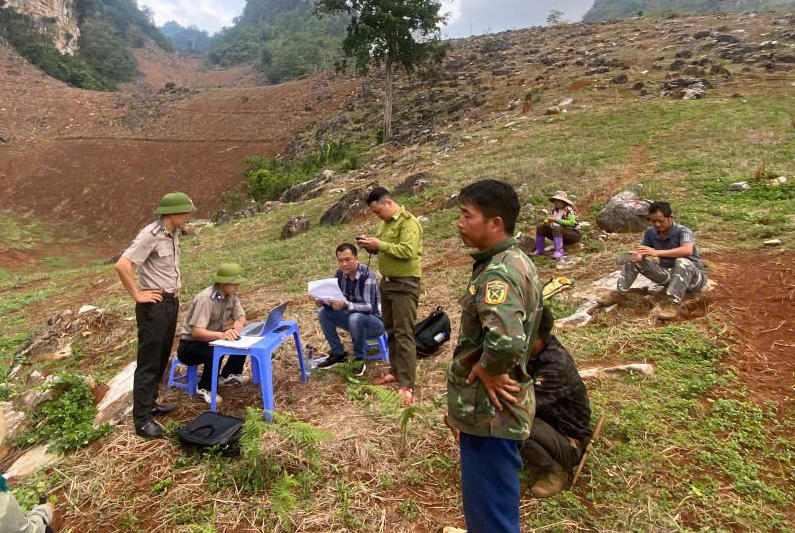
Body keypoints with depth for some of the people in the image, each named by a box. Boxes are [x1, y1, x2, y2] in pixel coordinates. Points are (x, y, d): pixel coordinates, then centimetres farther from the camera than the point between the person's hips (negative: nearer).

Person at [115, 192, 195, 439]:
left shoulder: (174, 233, 8)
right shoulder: (151, 235, -19)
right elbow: (122, 265, -26)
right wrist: (137, 295, -20)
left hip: (171, 301, 9)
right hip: (154, 305, -9)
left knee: (162, 358, 17)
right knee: (148, 362, -3)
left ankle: (150, 404, 32)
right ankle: (142, 420, 6)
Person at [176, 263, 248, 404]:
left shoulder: (231, 294, -5)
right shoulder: (205, 298, -29)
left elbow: (241, 317, -2)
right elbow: (196, 332, -37)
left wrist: (239, 323, -27)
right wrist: (222, 334, -54)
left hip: (212, 338, 8)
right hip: (189, 344, -8)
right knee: (215, 352, -36)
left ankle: (227, 375, 7)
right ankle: (204, 388, -10)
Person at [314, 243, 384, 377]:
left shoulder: (367, 276, -23)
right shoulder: (340, 274, -4)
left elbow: (368, 307, -30)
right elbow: (333, 299, 2)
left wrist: (345, 305, -44)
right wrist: (323, 301, -21)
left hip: (374, 322, -6)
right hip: (352, 318, 7)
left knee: (356, 318, -37)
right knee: (323, 312, -10)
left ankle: (359, 359, -14)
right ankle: (338, 353, 2)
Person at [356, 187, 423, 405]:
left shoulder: (408, 222, -14)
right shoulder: (384, 222, 13)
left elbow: (408, 251, -25)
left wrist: (379, 244, -24)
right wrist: (369, 245, 0)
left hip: (405, 284, -9)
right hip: (387, 282, 9)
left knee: (404, 334, -7)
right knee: (390, 330, 16)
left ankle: (407, 385, -3)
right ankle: (396, 371, 30)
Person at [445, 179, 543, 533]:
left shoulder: (499, 272, -23)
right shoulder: (510, 262, 9)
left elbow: (506, 340, -43)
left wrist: (489, 370, -21)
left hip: (490, 413, -10)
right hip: (489, 411, 10)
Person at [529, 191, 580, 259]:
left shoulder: (569, 210, -13)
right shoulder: (555, 210, 7)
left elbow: (571, 223, -28)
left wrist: (556, 220, -28)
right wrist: (546, 222, -15)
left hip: (573, 235, -8)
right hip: (560, 234, 8)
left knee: (557, 228, -36)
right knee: (540, 227, -1)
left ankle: (559, 252, -40)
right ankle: (539, 250, -6)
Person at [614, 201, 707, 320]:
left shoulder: (683, 231, -19)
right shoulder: (650, 232, -3)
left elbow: (687, 251, -39)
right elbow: (640, 253, 3)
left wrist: (657, 252, -44)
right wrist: (637, 256, -23)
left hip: (694, 277, -5)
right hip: (668, 274, 5)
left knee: (682, 262, -39)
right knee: (634, 260, -7)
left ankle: (673, 304, -42)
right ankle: (619, 292, -13)